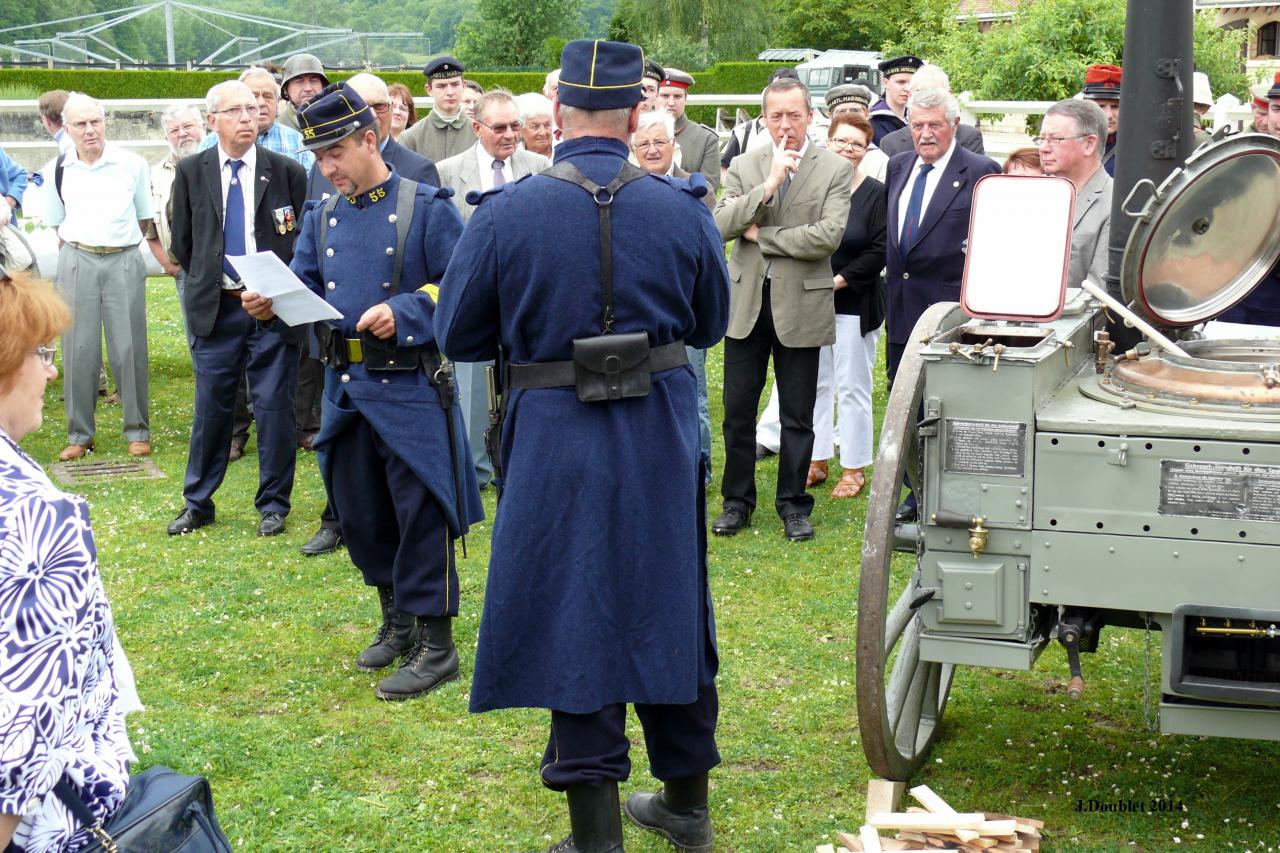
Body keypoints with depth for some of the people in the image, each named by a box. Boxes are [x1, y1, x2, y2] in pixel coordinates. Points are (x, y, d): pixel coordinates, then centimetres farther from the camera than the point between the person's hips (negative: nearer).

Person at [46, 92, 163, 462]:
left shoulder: (132, 165, 1)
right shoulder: (58, 171, 5)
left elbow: (146, 221, 10)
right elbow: (57, 225, 17)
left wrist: (166, 259, 8)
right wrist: (76, 250, 9)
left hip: (124, 261, -1)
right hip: (76, 262, 1)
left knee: (129, 348, 1)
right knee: (79, 349, 3)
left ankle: (137, 430, 11)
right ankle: (79, 434, 11)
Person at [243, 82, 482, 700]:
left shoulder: (427, 208, -7)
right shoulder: (321, 219, 11)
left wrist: (403, 312, -22)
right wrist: (270, 306, -11)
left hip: (411, 388, -6)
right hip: (344, 388, 6)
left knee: (421, 516, -4)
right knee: (359, 515, 13)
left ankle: (435, 644, 6)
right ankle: (398, 621, 31)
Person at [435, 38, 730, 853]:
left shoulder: (505, 213, -11)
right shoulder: (683, 209, -5)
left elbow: (458, 337, -1)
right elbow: (711, 325, 9)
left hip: (558, 441, -2)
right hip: (662, 438, 3)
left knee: (574, 624, 6)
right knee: (670, 610, 17)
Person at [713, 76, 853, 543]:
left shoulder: (836, 169, -3)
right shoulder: (744, 167, 6)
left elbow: (829, 236, -15)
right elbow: (720, 224, -8)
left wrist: (761, 235, -10)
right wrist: (769, 184, -17)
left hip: (801, 304, -2)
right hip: (746, 301, 2)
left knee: (798, 414, 7)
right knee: (738, 409, 8)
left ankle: (793, 503, 20)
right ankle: (737, 499, 22)